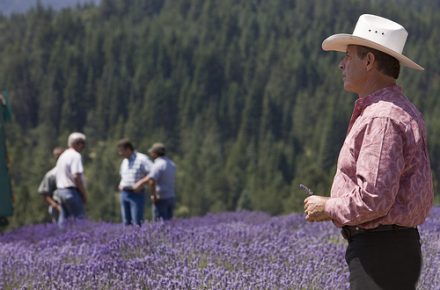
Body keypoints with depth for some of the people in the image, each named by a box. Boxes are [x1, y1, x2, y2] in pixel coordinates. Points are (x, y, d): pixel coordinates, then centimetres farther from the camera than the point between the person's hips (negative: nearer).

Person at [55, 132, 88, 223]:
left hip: (60, 190, 9)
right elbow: (76, 176, -20)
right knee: (79, 219, -10)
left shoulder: (63, 155, 18)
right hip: (72, 191, -9)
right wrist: (84, 194, -14)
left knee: (63, 219, 10)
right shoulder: (75, 156, -11)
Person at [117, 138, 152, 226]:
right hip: (124, 194, 7)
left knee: (137, 223, -11)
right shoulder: (125, 161, 16)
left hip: (137, 194, -7)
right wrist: (121, 185, 13)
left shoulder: (142, 159, -9)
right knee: (126, 222, 5)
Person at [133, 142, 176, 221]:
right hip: (171, 198, 8)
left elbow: (152, 182, -29)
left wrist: (153, 196, -17)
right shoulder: (171, 164, 12)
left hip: (161, 199, -8)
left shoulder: (158, 165, -16)